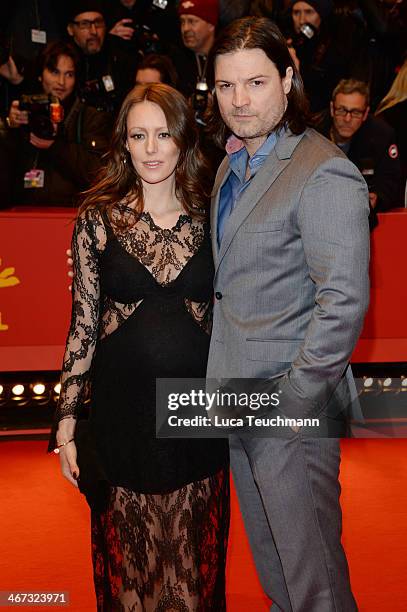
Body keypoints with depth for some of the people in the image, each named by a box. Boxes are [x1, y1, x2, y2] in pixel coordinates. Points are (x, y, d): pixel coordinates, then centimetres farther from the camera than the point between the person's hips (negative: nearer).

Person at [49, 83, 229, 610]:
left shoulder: (210, 218, 0)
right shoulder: (98, 219, -4)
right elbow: (82, 325, -2)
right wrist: (66, 421, -4)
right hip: (123, 408, -1)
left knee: (195, 558, 15)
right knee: (128, 556, 14)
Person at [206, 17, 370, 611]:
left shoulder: (324, 174, -17)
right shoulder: (233, 165, 12)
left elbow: (345, 301, -23)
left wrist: (294, 399, -19)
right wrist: (226, 376, 11)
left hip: (293, 401, -8)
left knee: (308, 559, 5)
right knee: (267, 547, 23)